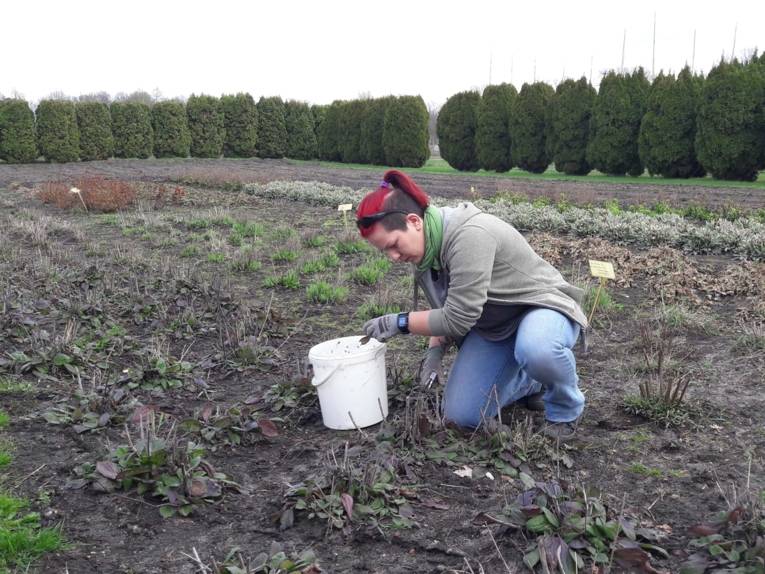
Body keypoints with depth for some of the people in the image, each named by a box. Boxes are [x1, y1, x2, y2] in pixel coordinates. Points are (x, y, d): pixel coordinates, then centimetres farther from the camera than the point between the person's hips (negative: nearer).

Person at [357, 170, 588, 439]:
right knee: (462, 415, -3)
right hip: (492, 326, 8)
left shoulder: (469, 235, -32)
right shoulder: (426, 247, -4)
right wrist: (435, 350, -7)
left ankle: (565, 407, -9)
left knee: (535, 349, -42)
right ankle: (530, 381, 22)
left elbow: (458, 319, -30)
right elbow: (445, 311, 9)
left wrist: (399, 323, -19)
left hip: (543, 307, -7)